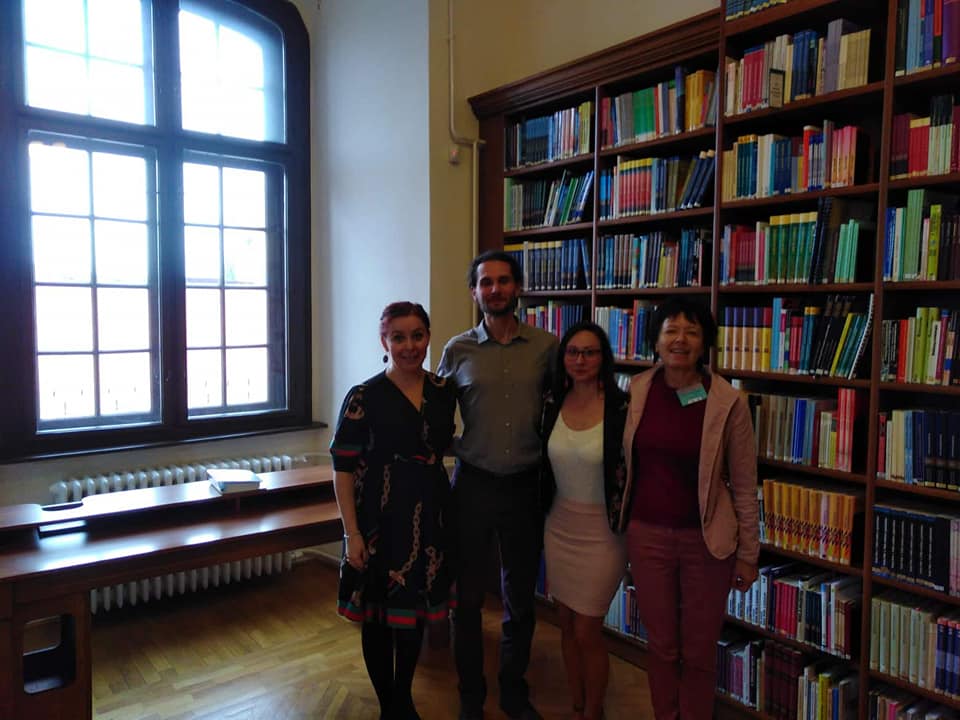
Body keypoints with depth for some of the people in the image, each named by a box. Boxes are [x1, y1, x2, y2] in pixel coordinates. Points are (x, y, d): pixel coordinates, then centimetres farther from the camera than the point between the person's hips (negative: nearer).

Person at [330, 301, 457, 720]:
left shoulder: (444, 393, 2)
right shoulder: (364, 398, -11)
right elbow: (343, 469, -10)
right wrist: (352, 533, -14)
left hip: (430, 516, 4)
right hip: (381, 518, -4)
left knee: (416, 611, 17)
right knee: (379, 615, 9)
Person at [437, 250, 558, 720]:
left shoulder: (546, 347, -2)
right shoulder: (457, 351, -2)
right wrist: (460, 449, -6)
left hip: (525, 486, 1)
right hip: (473, 485, 0)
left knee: (520, 599, 15)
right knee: (468, 597, 11)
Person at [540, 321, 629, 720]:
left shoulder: (622, 406, -16)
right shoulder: (551, 402, -2)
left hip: (602, 532, -4)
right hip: (559, 526, 5)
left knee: (587, 631, 5)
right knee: (566, 622, 16)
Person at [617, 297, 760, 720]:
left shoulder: (728, 402, -11)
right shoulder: (636, 391, -3)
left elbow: (744, 485, -4)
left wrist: (748, 553, -1)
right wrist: (621, 527, 9)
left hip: (706, 539, -2)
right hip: (647, 534, 2)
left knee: (699, 650, 13)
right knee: (661, 645, 16)